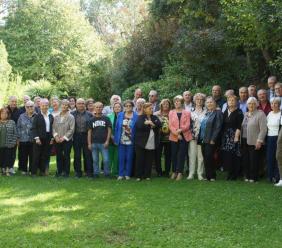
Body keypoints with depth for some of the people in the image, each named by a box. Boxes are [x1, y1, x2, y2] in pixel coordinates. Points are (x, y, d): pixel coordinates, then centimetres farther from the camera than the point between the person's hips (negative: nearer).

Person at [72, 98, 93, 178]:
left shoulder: (89, 114, 4)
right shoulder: (72, 114, 6)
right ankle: (78, 172, 14)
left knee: (87, 154, 1)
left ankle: (88, 171, 10)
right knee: (77, 155, 6)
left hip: (86, 136, -1)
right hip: (76, 136, 1)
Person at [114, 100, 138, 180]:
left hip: (130, 141, -2)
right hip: (121, 141, 2)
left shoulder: (136, 116, -1)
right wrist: (116, 139, 1)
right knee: (121, 158, 4)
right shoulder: (120, 115, 6)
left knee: (129, 158, 5)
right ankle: (121, 174, 12)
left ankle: (127, 174, 15)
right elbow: (117, 128, 6)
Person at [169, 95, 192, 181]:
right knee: (174, 155, 4)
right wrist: (177, 134, -13)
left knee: (181, 155, -3)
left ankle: (180, 173, -2)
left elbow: (187, 125, -4)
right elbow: (170, 125, 0)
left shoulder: (187, 113, 5)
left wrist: (180, 130, -21)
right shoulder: (171, 112, 9)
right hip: (174, 137, 2)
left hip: (184, 136, -1)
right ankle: (174, 172, 13)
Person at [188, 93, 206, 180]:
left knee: (200, 155, -1)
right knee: (192, 154, 0)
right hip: (192, 136, 2)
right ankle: (191, 173, 5)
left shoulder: (205, 112, 5)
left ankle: (200, 174, 6)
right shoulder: (191, 112, 12)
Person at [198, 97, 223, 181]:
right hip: (203, 140, 7)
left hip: (211, 141, -7)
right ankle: (207, 176, 14)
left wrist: (213, 139, -17)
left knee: (209, 158, -7)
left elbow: (218, 127, -12)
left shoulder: (218, 113, -5)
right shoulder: (206, 114, 18)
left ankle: (212, 176, 3)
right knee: (205, 159, 7)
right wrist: (200, 138, 12)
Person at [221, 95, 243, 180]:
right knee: (226, 155, 2)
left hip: (234, 135, -5)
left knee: (234, 155, -7)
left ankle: (234, 174, 0)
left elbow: (239, 126, -10)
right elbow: (223, 125, 13)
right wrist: (222, 136, 7)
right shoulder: (225, 112, 14)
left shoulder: (238, 112, -3)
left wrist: (236, 136, -17)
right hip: (225, 136, 5)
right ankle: (229, 173, 11)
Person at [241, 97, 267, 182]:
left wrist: (259, 141, -16)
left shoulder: (260, 114, -5)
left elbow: (263, 129, -11)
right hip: (245, 141, 6)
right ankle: (247, 176, 16)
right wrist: (241, 138, 11)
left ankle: (254, 177, 7)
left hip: (254, 142, -6)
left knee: (253, 160, -2)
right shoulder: (246, 114, 17)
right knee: (245, 159, 6)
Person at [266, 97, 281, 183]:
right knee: (269, 158, 5)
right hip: (269, 139, 6)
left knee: (277, 158, -4)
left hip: (277, 138, -6)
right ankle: (271, 176, 14)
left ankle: (277, 177, 4)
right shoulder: (269, 114, 14)